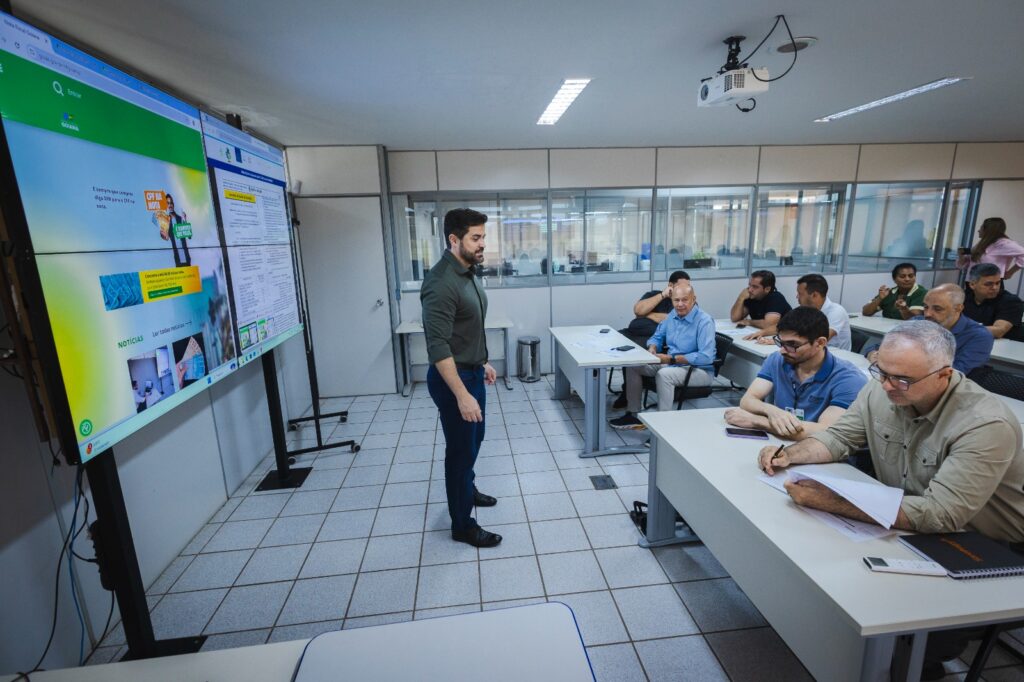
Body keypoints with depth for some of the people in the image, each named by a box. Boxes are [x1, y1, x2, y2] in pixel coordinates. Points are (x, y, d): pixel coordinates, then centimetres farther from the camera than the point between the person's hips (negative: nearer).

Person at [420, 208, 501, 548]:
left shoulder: (468, 272, 6)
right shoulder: (441, 282, -25)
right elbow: (438, 347, -28)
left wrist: (483, 362, 21)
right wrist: (461, 394, -30)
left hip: (472, 372, 10)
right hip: (453, 378, -9)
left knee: (474, 439, 25)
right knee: (461, 448, 4)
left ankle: (467, 489, 49)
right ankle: (462, 525, 22)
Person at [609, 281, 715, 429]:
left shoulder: (704, 321, -20)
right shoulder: (673, 315, 3)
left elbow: (706, 357, -28)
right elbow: (657, 337, 14)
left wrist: (672, 359, -28)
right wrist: (652, 348, -11)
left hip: (699, 370, -8)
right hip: (671, 363, 8)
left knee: (664, 374, -36)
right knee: (633, 365, -1)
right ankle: (633, 415, 3)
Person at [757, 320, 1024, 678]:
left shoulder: (985, 425, -29)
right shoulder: (882, 392, -12)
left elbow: (940, 515, -36)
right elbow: (837, 438, -1)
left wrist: (830, 502, -43)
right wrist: (790, 454, -21)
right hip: (912, 529, 5)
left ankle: (923, 658, 7)